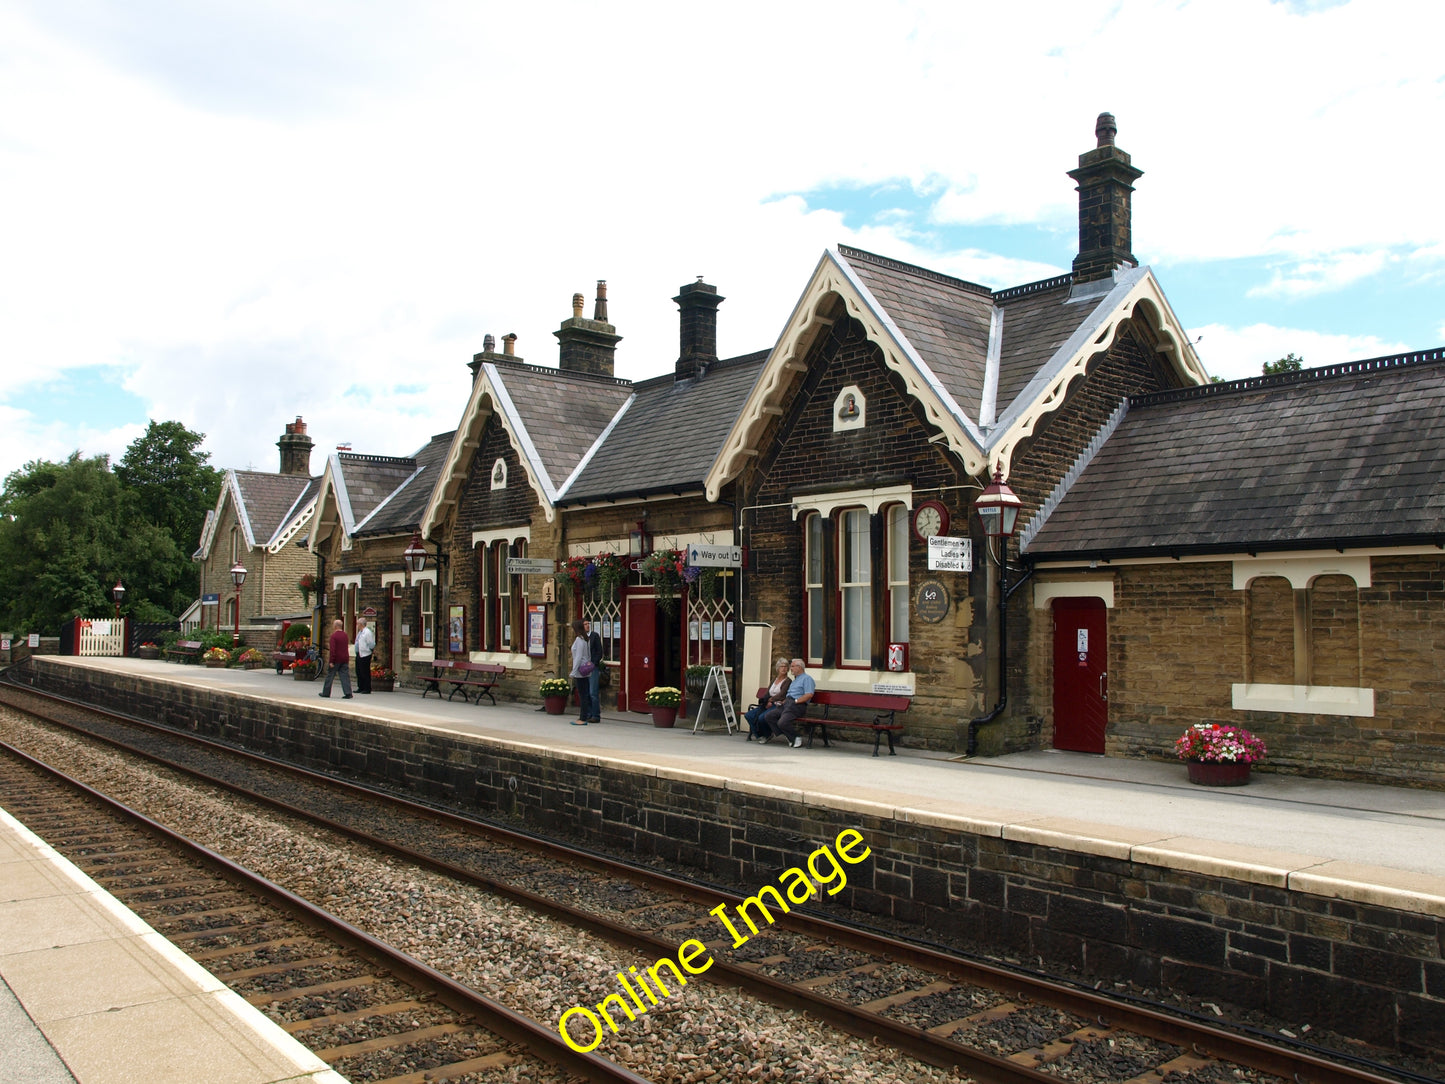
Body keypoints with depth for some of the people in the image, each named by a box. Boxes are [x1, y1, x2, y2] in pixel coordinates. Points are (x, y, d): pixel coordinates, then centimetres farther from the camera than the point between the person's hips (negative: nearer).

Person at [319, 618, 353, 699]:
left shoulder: (334, 635, -14)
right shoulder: (345, 635, 8)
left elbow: (332, 649, -18)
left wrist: (331, 661, -17)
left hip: (336, 659, -6)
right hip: (345, 659, 6)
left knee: (330, 676, 8)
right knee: (345, 676, 2)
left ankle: (326, 692, 17)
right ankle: (348, 693, -7)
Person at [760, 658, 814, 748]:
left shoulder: (807, 678, -1)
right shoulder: (795, 680, 31)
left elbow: (809, 695, -15)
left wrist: (795, 701, -15)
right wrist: (784, 700, 9)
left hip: (797, 706, -10)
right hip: (787, 704, 10)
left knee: (782, 722, -30)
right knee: (768, 716, -8)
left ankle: (797, 737, -6)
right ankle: (788, 737, -8)